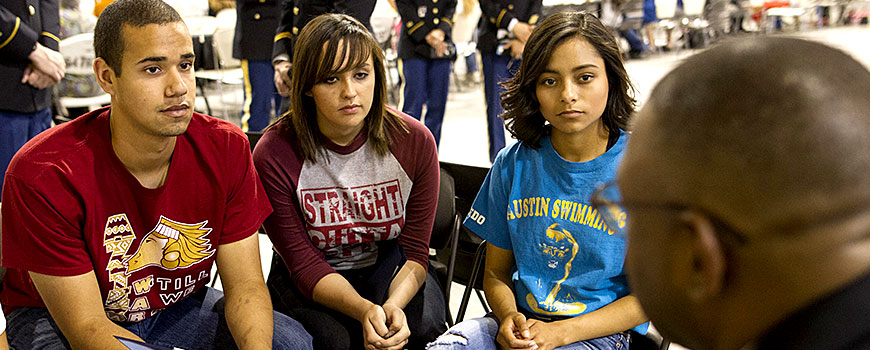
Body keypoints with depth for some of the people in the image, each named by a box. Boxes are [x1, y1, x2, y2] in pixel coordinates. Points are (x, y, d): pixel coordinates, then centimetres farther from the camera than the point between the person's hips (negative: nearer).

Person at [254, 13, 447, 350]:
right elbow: (305, 265, -17)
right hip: (306, 282, -1)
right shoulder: (274, 154, -20)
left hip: (389, 268, 2)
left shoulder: (415, 142, -13)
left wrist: (394, 305, -31)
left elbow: (415, 252, -9)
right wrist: (364, 310, -36)